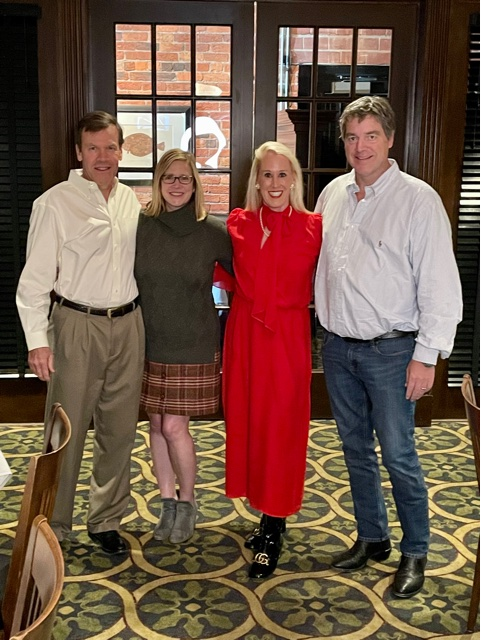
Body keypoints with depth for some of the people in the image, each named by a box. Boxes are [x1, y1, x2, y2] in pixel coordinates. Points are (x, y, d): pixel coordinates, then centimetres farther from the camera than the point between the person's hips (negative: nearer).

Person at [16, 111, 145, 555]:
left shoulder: (132, 201, 8)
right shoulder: (55, 203, -6)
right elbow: (35, 279, -7)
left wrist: (137, 317, 10)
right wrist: (37, 341, -13)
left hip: (128, 324, 5)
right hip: (77, 325, -4)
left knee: (120, 429, 11)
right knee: (67, 431, 1)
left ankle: (106, 521, 28)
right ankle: (51, 527, 20)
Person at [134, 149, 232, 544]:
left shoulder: (213, 231, -7)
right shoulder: (140, 226, -2)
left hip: (193, 346, -3)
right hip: (149, 343, 3)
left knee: (175, 426, -2)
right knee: (157, 425, 10)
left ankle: (187, 503, 21)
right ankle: (168, 503, 27)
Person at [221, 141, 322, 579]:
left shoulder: (312, 227, -3)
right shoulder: (239, 223, 3)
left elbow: (311, 290, 3)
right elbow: (238, 281, 11)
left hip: (289, 337, -3)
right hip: (245, 333, 3)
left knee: (280, 427, 0)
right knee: (247, 421, 9)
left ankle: (272, 532, 13)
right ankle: (269, 517, 28)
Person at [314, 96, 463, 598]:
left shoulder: (418, 199, -11)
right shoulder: (333, 193, 6)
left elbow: (440, 284, -12)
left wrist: (427, 355, -15)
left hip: (389, 350, -5)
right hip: (337, 347, 6)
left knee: (398, 456, 1)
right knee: (355, 450, 16)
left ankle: (415, 552, 22)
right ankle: (371, 537, 34)